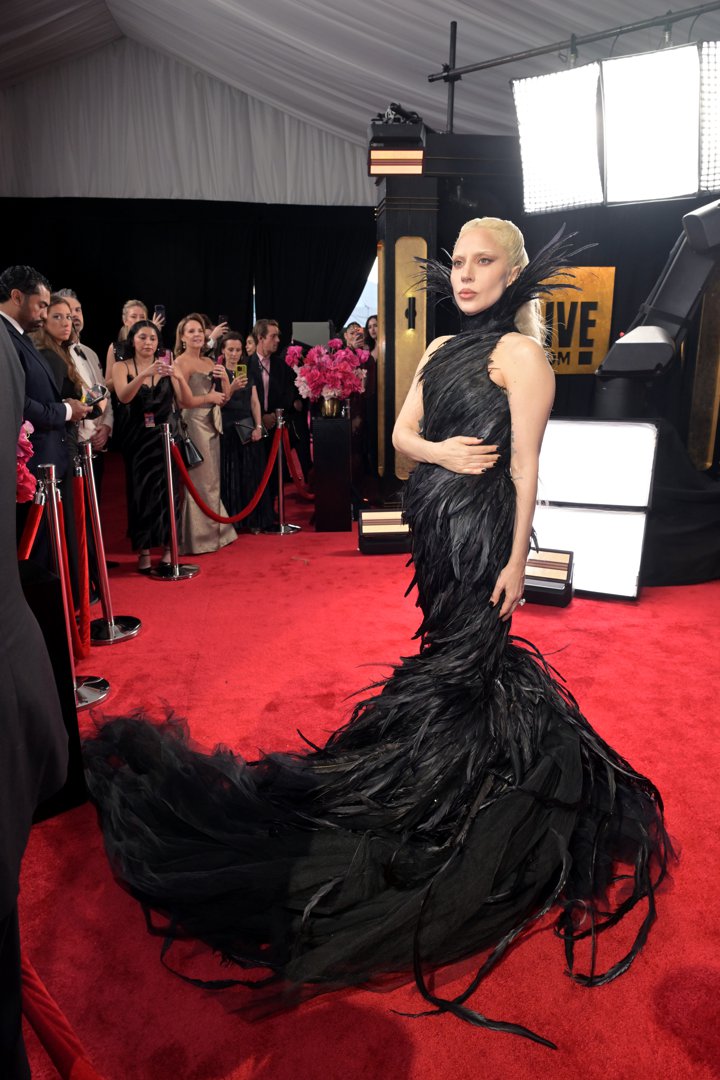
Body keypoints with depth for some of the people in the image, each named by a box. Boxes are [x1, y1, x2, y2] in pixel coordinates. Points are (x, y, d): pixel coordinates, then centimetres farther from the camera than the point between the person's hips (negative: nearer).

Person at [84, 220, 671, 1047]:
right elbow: (401, 432, 10)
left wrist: (516, 559, -15)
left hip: (479, 525, -6)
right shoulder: (440, 351, 13)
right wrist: (438, 451, -12)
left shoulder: (519, 352, -8)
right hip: (434, 520, 6)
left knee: (463, 660, 5)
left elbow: (524, 463, -13)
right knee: (455, 646, 15)